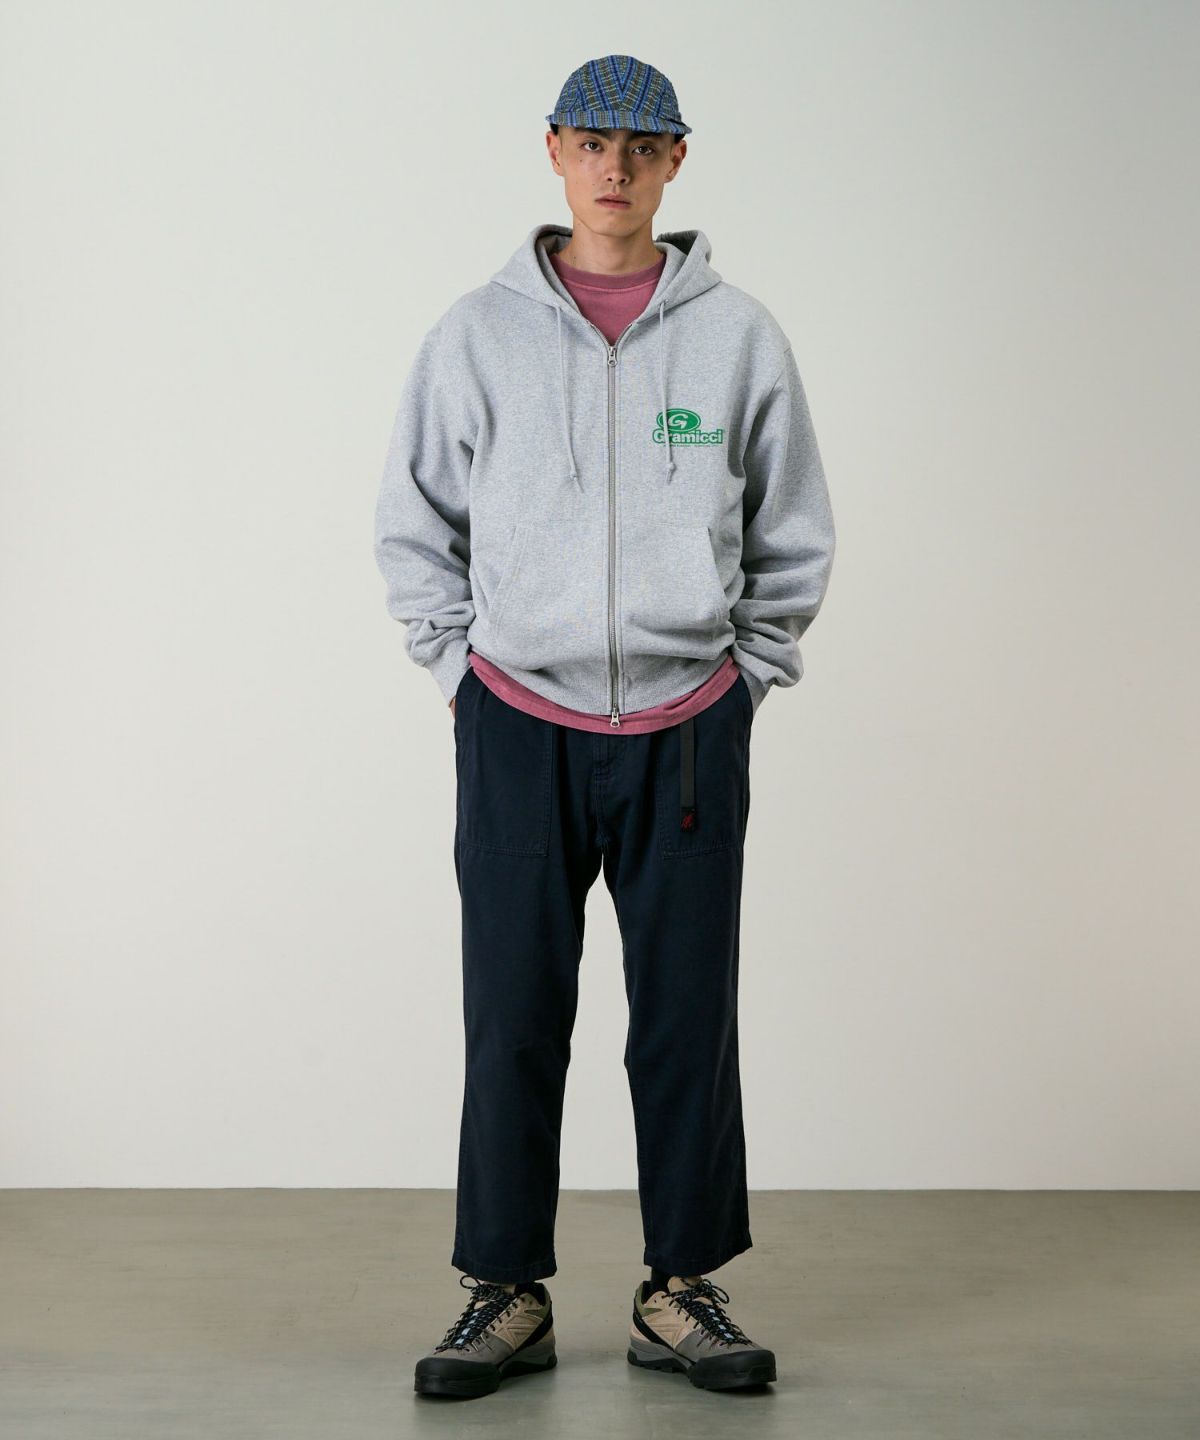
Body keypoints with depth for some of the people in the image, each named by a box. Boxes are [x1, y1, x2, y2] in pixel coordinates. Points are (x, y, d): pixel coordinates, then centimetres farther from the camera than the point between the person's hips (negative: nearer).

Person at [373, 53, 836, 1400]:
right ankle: (508, 1294, 15)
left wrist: (743, 673, 5)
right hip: (519, 727, 0)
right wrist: (460, 667, 3)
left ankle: (682, 1290, 18)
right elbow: (412, 524, 9)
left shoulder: (739, 334, 3)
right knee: (513, 1021, 3)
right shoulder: (477, 331, 2)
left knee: (688, 1018, 5)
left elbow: (793, 538, 10)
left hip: (687, 731, 0)